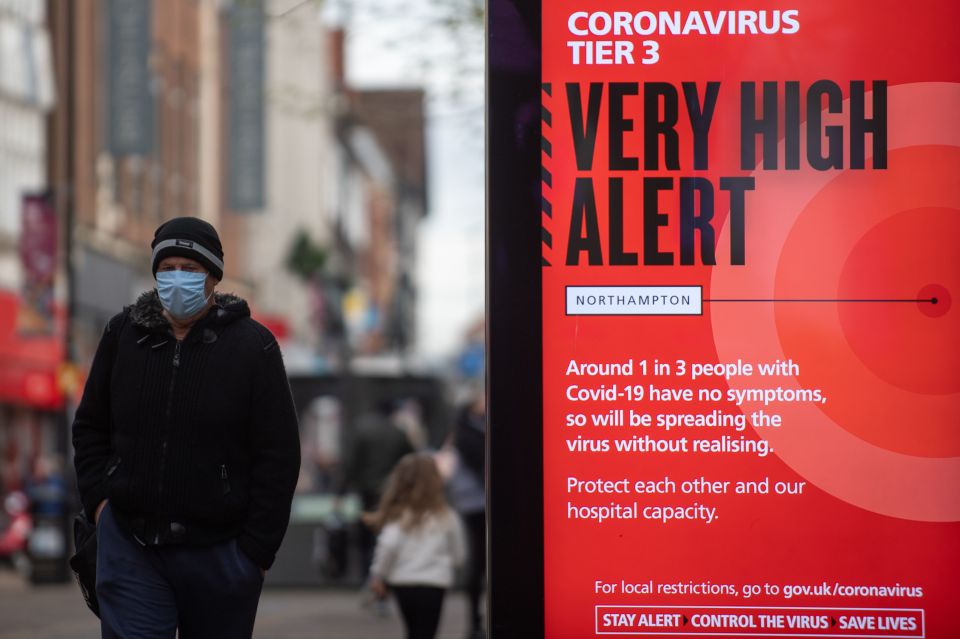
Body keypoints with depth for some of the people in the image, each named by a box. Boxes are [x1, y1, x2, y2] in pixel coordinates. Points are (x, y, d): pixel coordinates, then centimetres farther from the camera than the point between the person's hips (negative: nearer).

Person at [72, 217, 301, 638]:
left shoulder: (252, 346, -3)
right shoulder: (123, 334, 5)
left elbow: (279, 456, -4)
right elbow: (90, 426, 17)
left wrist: (257, 550, -8)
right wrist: (98, 500, 3)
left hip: (218, 552, -1)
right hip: (130, 548, 2)